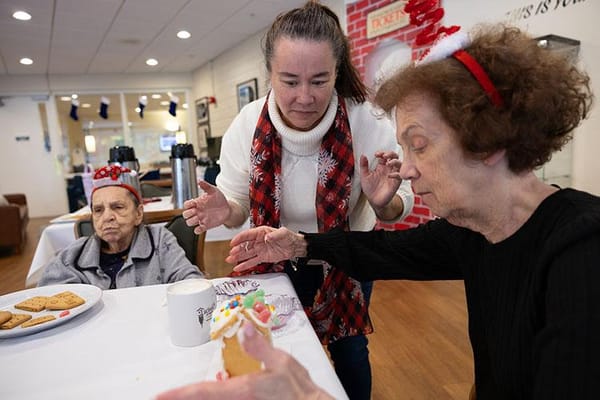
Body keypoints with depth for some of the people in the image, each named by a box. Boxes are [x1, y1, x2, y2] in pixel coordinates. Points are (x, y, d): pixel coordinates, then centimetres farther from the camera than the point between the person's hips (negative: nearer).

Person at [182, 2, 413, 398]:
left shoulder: (369, 123, -25)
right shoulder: (247, 126, -21)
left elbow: (399, 206, -15)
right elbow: (237, 205, -9)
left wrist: (383, 203, -38)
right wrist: (224, 212, -32)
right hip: (279, 263, 1)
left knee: (350, 353, 17)